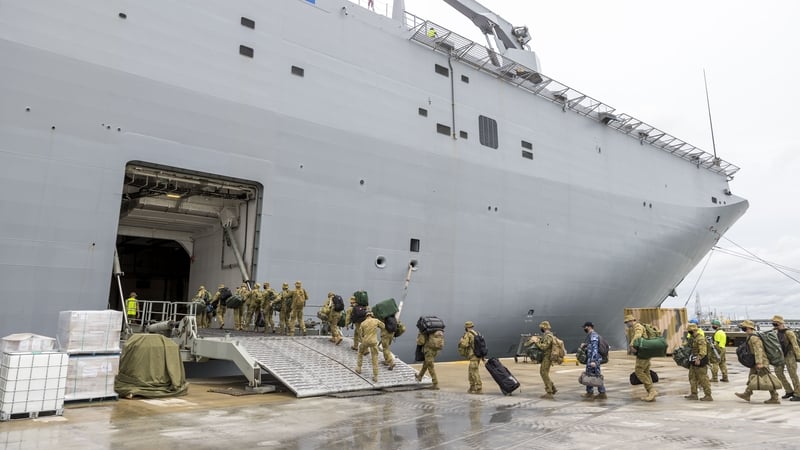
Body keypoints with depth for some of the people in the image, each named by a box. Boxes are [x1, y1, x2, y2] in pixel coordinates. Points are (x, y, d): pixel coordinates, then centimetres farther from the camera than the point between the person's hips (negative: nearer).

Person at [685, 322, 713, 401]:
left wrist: (698, 359, -35)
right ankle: (694, 394, 19)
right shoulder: (693, 338, 12)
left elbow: (703, 351, -27)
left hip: (699, 362, -10)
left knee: (703, 379, -3)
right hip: (693, 362, 10)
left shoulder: (700, 338, -19)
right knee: (692, 377, 13)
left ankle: (708, 396, 5)